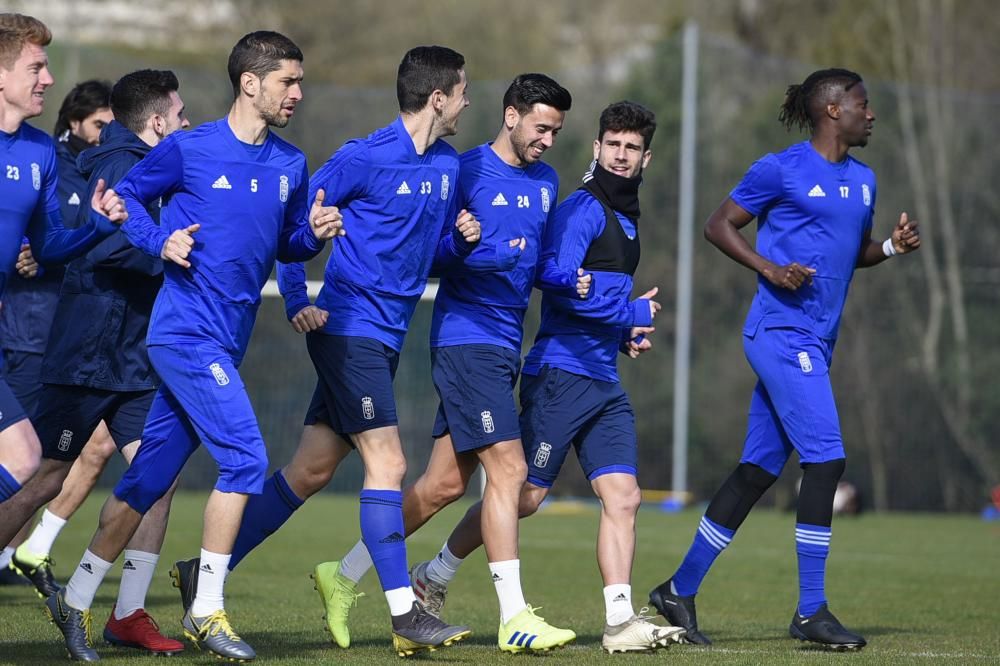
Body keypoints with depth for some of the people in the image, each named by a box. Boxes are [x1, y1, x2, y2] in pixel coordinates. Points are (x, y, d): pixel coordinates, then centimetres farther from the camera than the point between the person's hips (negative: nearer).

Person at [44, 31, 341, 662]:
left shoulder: (291, 165, 11)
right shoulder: (188, 150, -5)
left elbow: (288, 244, 19)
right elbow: (127, 196, 6)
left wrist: (313, 233, -2)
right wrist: (161, 241, -11)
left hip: (225, 343, 6)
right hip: (187, 331, -6)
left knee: (149, 478, 10)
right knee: (245, 458, -16)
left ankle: (75, 602, 20)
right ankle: (206, 611, -8)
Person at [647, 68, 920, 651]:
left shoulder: (863, 179, 16)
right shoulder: (781, 170, -6)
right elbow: (720, 225, -1)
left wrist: (893, 246, 6)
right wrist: (770, 268, -14)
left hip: (816, 343, 8)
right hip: (782, 334, -8)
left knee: (759, 470, 9)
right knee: (826, 457, -14)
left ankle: (680, 591, 17)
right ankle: (811, 611, -10)